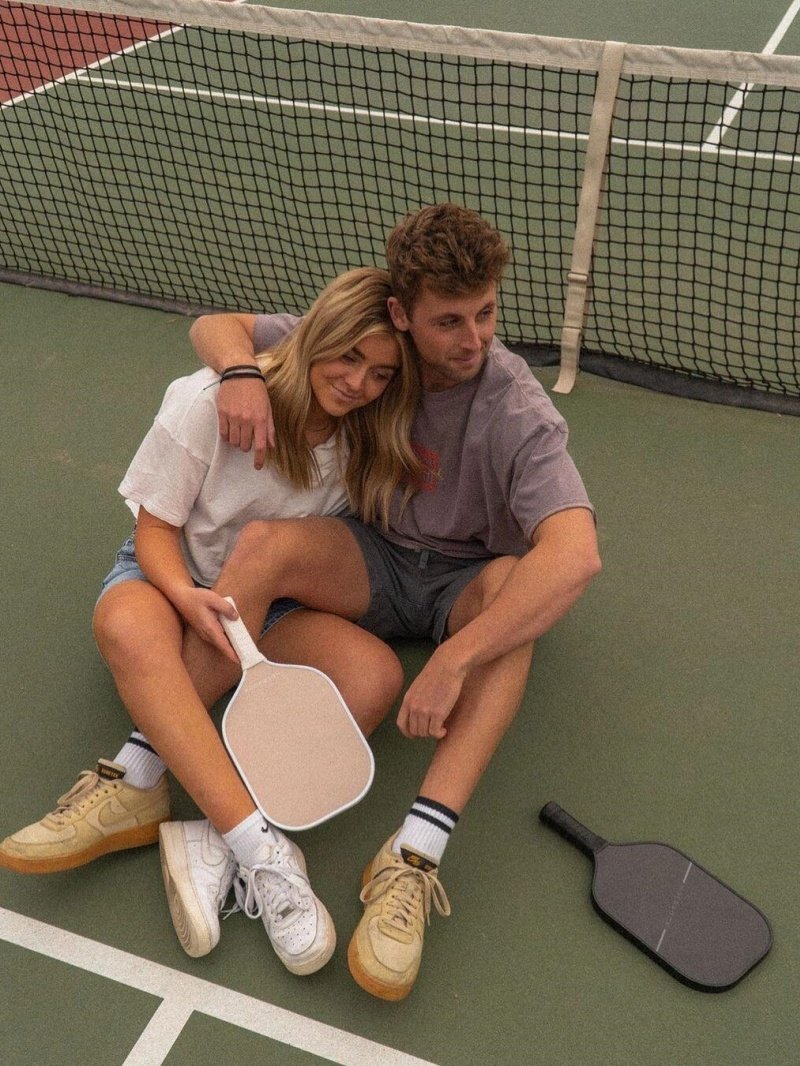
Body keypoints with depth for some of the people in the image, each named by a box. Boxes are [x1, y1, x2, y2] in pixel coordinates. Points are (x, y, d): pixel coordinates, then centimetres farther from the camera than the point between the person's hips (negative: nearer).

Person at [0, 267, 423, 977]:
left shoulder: (367, 445, -3)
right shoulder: (212, 400, -15)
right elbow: (156, 529, -12)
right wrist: (187, 597, -33)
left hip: (274, 605, 3)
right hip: (173, 578, -3)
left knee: (376, 673, -27)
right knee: (128, 623, -41)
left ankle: (140, 788, -37)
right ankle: (262, 850, -46)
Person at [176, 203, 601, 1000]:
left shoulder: (517, 411, -22)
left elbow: (575, 555, -38)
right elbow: (215, 326, -2)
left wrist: (451, 661, -45)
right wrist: (241, 372, -28)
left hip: (467, 583, -3)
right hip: (377, 561, 3)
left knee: (509, 584, -38)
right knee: (263, 543, -26)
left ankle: (415, 857, -46)